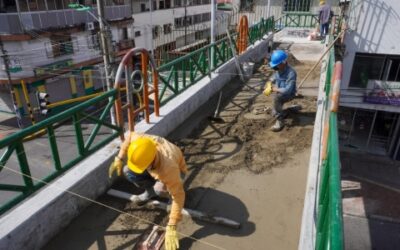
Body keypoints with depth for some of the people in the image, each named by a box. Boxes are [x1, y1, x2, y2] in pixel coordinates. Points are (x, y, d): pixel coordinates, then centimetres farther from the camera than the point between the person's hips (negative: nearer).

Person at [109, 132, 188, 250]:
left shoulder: (169, 169, -48)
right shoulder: (143, 141, -37)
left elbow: (178, 196, -40)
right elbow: (131, 136, -12)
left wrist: (171, 228, -40)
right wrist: (119, 159, -15)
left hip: (175, 167, -5)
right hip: (155, 164, 5)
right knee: (128, 172, -14)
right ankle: (150, 191, 10)